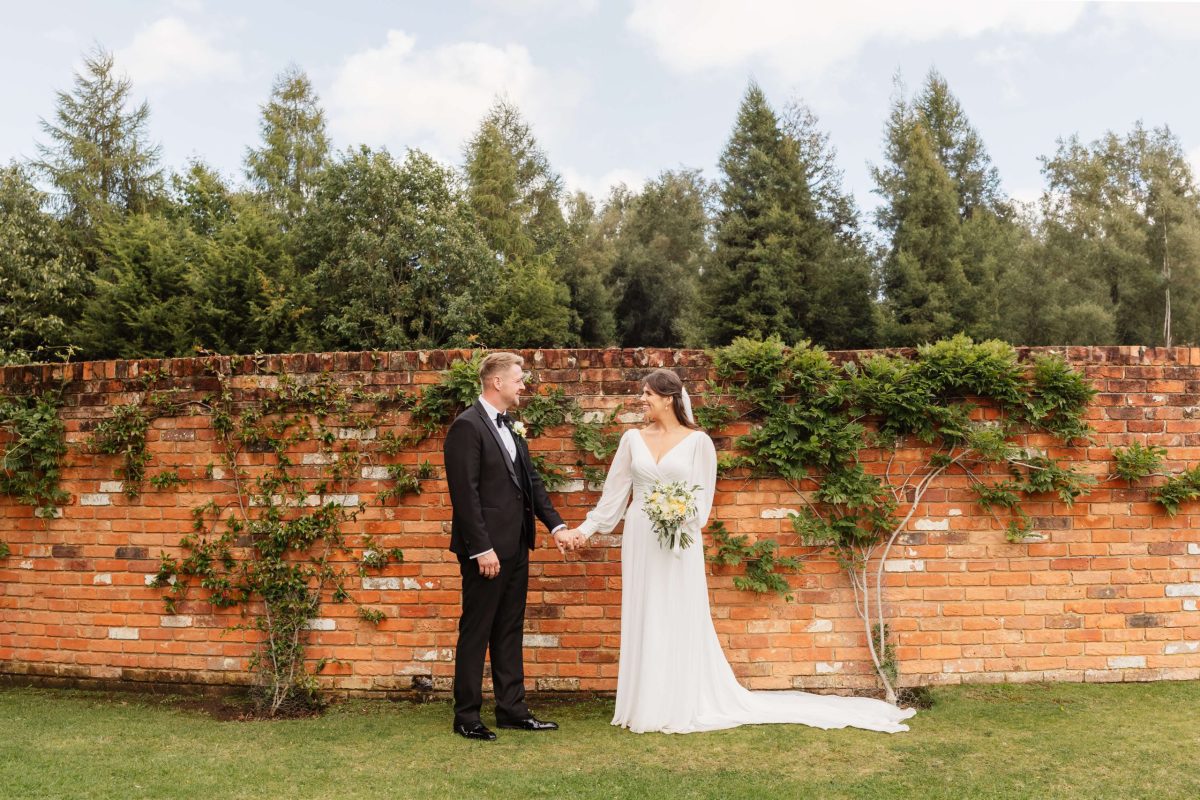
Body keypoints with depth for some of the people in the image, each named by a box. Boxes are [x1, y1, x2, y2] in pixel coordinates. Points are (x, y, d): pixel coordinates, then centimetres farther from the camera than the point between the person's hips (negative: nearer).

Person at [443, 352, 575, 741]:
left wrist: (555, 524, 6)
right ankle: (466, 717, 14)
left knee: (510, 632, 14)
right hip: (487, 549, -9)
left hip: (515, 547, 9)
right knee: (475, 633, 3)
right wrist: (482, 549, -20)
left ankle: (512, 709, 24)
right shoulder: (467, 426, -13)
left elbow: (530, 480, 16)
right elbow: (465, 493, -18)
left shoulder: (509, 426, 13)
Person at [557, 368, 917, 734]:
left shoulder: (697, 441, -3)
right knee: (643, 622, 7)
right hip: (640, 539, 3)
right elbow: (614, 492, 8)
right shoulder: (633, 439, 5)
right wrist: (586, 527, 5)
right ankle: (646, 707, 17)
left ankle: (682, 707, 13)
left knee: (681, 622, 1)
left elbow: (703, 498, -1)